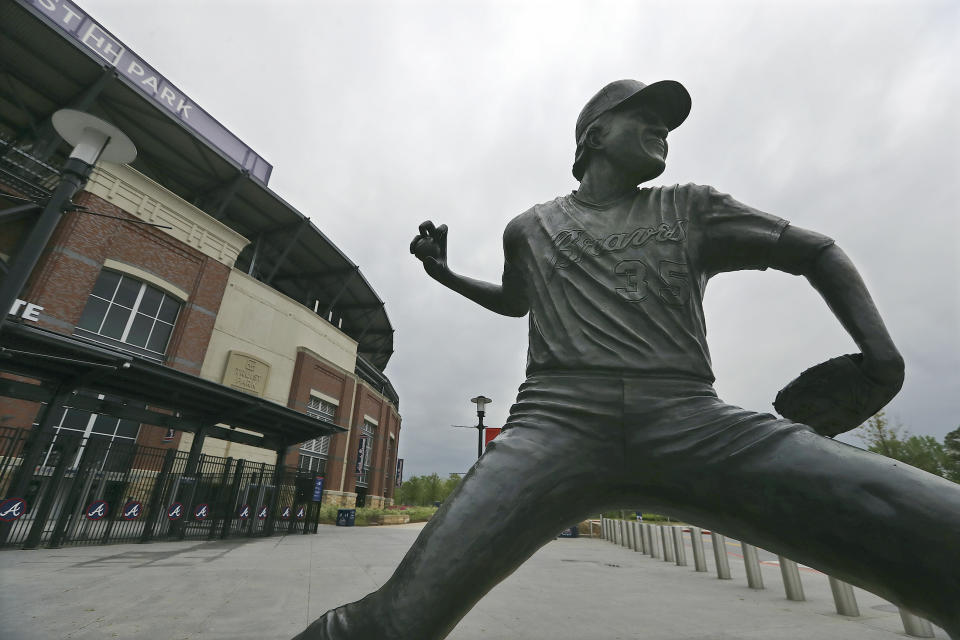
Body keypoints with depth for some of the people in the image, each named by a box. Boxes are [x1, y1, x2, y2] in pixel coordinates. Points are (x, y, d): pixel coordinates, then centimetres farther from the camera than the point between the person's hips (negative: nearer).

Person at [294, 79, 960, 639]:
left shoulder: (692, 208, 20)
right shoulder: (529, 229, 20)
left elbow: (817, 251, 26)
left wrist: (876, 345, 9)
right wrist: (446, 274, 21)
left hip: (693, 420, 2)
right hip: (557, 419, -1)